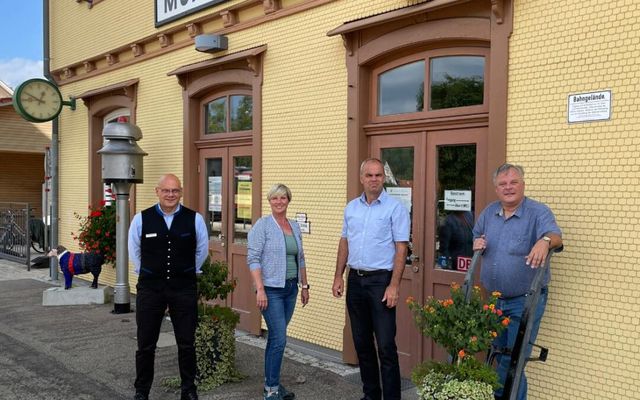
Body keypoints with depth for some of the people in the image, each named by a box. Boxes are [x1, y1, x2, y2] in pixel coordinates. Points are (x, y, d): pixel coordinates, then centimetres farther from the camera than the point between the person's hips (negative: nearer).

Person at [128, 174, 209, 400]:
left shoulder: (195, 219, -4)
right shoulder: (141, 219, -4)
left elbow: (202, 251, 12)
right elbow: (134, 252, 12)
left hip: (184, 289, 0)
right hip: (150, 288, 0)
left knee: (186, 344, 8)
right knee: (146, 345, 9)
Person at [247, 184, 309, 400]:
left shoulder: (294, 226, 12)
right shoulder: (263, 225, -8)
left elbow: (300, 259, 19)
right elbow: (253, 258, -13)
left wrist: (304, 286, 16)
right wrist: (260, 289, -20)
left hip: (290, 289, 6)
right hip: (270, 289, -6)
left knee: (276, 337, 13)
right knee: (279, 338, -8)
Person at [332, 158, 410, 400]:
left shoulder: (395, 208, -7)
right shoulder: (351, 207, 10)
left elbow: (401, 248, -10)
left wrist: (394, 285, -16)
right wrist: (338, 276, 9)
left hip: (381, 280, -6)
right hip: (355, 279, 6)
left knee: (386, 346, -5)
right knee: (362, 342, 13)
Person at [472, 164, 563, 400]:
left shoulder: (538, 212, -11)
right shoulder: (489, 213, 7)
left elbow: (555, 235, -29)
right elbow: (476, 236, 22)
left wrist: (545, 241, -52)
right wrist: (476, 242, -2)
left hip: (525, 301, -6)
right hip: (495, 299, 6)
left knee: (513, 361, -5)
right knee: (499, 356, 18)